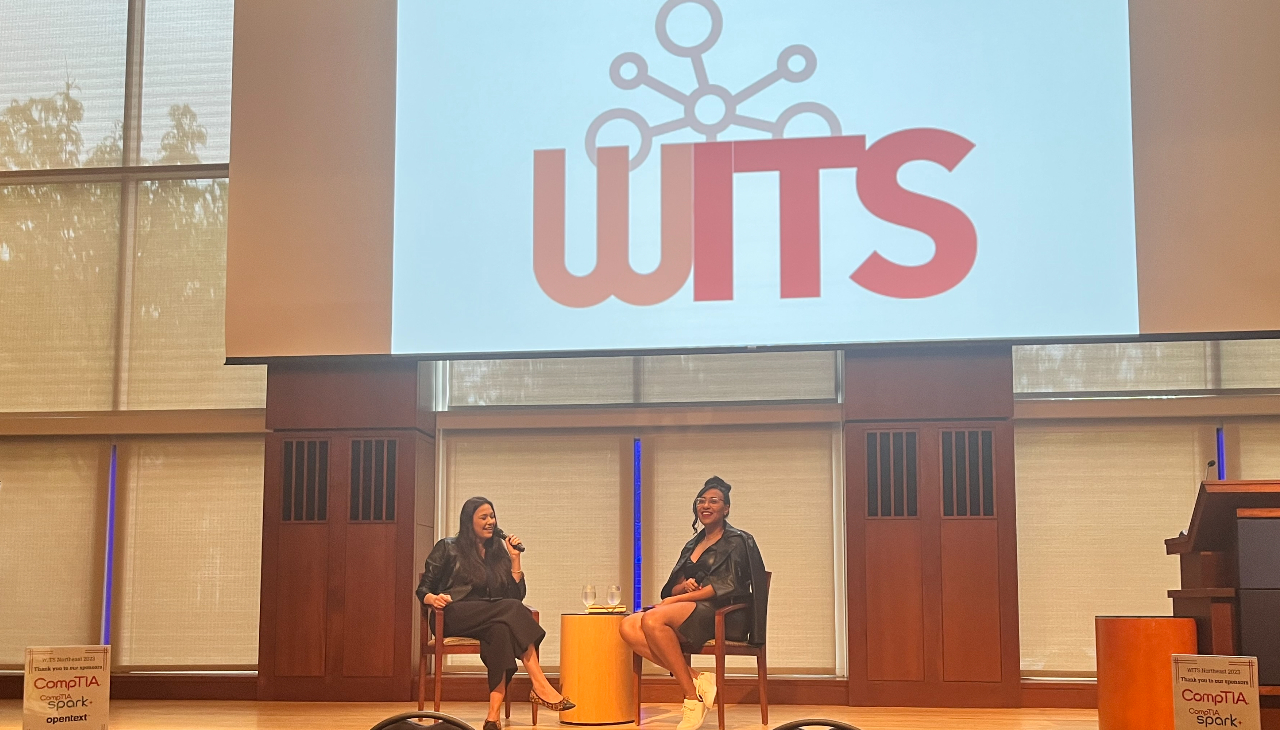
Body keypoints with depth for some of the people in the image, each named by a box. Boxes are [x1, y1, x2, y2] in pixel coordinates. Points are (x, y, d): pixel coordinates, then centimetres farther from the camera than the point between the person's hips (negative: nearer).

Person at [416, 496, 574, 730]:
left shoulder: (498, 552, 21)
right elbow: (423, 588, 4)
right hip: (456, 618, -3)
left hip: (492, 620, 4)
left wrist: (515, 559, 6)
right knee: (511, 609, -31)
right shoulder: (448, 548, 11)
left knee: (502, 629, -36)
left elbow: (517, 595, 14)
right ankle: (540, 686, -39)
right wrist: (433, 598, -19)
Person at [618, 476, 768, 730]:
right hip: (689, 616, 7)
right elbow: (672, 588, 21)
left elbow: (729, 586, -10)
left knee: (653, 619, -32)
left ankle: (693, 698, -26)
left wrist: (678, 599, -13)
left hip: (723, 616, -7)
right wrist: (684, 586, -5)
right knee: (629, 627, -19)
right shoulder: (692, 546, 25)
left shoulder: (737, 541, 4)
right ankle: (697, 680, -23)